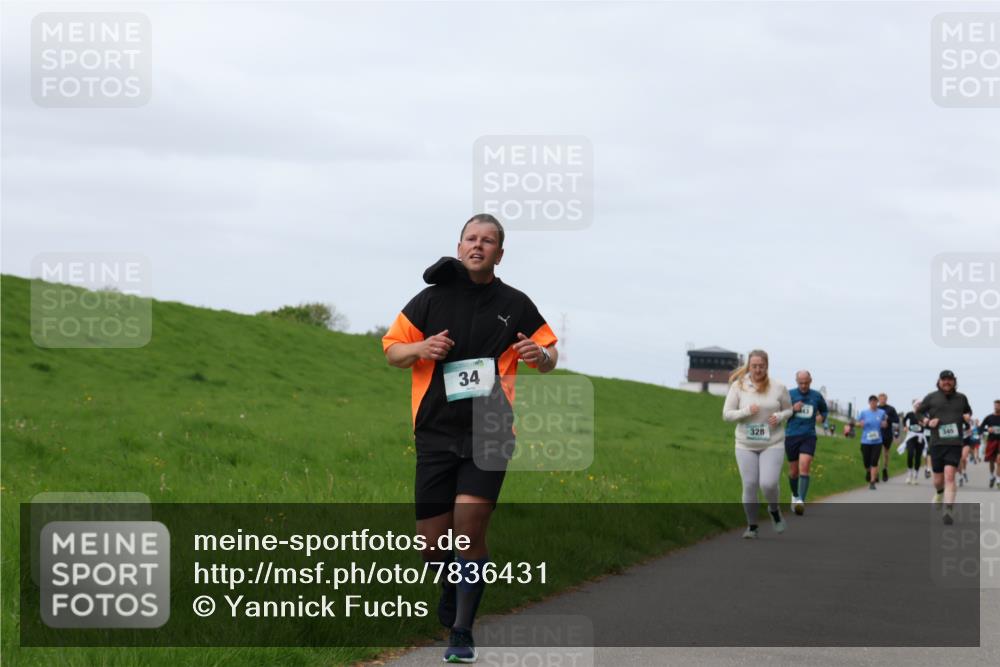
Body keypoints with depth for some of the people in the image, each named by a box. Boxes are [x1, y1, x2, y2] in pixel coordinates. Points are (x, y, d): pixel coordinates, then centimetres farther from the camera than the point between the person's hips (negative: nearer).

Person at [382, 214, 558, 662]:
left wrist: (541, 356, -8)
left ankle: (463, 631, -6)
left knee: (470, 528, -16)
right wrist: (421, 349, -11)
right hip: (437, 430, 1)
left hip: (489, 431, -1)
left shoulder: (515, 305, 7)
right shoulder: (433, 298, 6)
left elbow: (548, 356, 16)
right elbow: (392, 350, 11)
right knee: (432, 538, 1)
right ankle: (449, 599, 32)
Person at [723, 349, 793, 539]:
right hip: (746, 445, 1)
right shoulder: (738, 386, -4)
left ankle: (774, 509, 19)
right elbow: (726, 414, -2)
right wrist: (746, 411, -18)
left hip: (772, 445, -1)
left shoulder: (778, 388, -2)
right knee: (749, 486, 1)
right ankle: (752, 526, 18)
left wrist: (779, 417, -10)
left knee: (768, 484, -14)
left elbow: (788, 410, 12)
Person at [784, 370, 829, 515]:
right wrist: (792, 410, -15)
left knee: (804, 467, -19)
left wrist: (822, 417, 1)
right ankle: (795, 496, 36)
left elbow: (825, 410, 23)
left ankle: (801, 501, -26)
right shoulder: (789, 394, 1)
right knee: (793, 470, 9)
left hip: (809, 436, -1)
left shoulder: (817, 396, 5)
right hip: (791, 436, 1)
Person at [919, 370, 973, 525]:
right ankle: (939, 493, 45)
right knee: (938, 480, 8)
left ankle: (948, 511, -23)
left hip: (955, 443, 0)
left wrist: (967, 416, 7)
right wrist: (928, 421, -6)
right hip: (936, 443, 1)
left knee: (949, 476, -17)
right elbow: (918, 413, 13)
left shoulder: (961, 398, 12)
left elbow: (968, 411, 30)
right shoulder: (931, 397, 5)